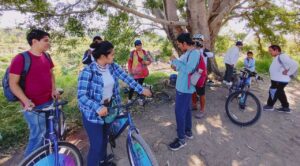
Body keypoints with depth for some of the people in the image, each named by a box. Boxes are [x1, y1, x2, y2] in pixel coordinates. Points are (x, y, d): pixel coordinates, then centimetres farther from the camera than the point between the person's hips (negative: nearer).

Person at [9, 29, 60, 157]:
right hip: (33, 105, -7)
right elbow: (13, 83, -13)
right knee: (38, 135, 2)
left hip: (49, 101, 7)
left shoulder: (46, 56, 4)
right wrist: (26, 101, -24)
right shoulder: (21, 59, -16)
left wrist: (54, 89, 0)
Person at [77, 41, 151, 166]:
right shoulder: (88, 71, -24)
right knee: (97, 144, -2)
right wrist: (98, 108, -40)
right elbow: (81, 95, -27)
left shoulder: (112, 66, -5)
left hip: (108, 106, 6)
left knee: (104, 136, 22)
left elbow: (126, 78, -9)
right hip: (92, 111, -6)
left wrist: (141, 90, -17)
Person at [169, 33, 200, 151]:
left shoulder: (194, 53, -19)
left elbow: (188, 69, -29)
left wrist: (175, 61, -20)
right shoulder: (188, 53, 11)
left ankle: (181, 139, 10)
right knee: (186, 109, 20)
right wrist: (176, 66, 5)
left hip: (184, 88, -10)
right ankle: (188, 131, 36)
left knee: (179, 112, -3)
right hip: (184, 87, 10)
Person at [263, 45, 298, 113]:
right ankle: (285, 107, 29)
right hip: (277, 80, 10)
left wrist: (287, 73, -21)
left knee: (273, 92, 3)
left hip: (280, 80, -10)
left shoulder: (282, 56, -21)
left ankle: (269, 105, 20)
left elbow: (294, 64, -28)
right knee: (280, 93, 18)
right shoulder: (277, 57, 12)